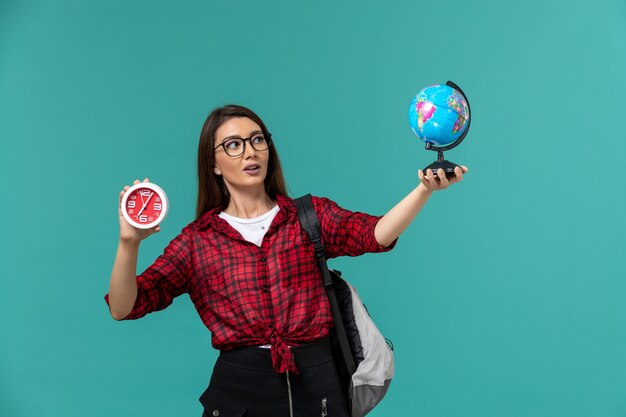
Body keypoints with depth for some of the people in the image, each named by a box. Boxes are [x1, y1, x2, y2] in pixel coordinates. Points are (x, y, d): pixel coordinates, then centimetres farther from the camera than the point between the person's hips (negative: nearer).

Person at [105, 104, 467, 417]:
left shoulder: (310, 215, 5)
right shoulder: (196, 239, 3)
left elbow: (376, 234, -14)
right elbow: (124, 308, -3)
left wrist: (425, 188, -32)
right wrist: (129, 242, -22)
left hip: (315, 384, 0)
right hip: (238, 388, 0)